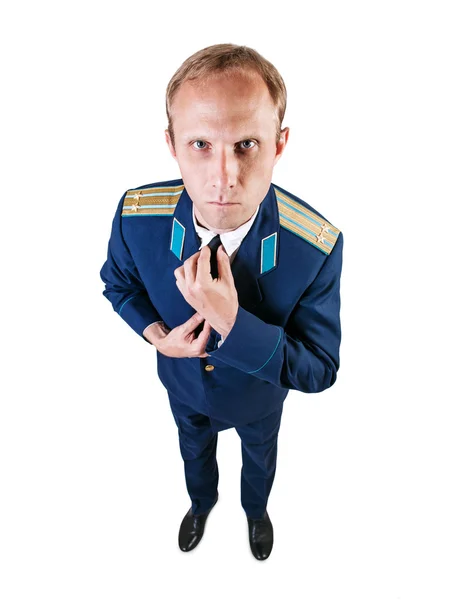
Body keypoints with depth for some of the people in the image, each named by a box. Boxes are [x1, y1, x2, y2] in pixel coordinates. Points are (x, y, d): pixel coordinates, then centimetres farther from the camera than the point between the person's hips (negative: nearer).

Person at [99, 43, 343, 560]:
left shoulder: (317, 246, -37)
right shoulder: (137, 215, -29)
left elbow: (319, 370, -28)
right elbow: (118, 281, -7)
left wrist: (233, 323, -44)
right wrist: (157, 334, -25)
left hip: (259, 397, -1)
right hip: (184, 387, 2)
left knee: (259, 458, 32)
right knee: (195, 452, 34)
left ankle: (256, 509, 70)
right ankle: (201, 502, 71)